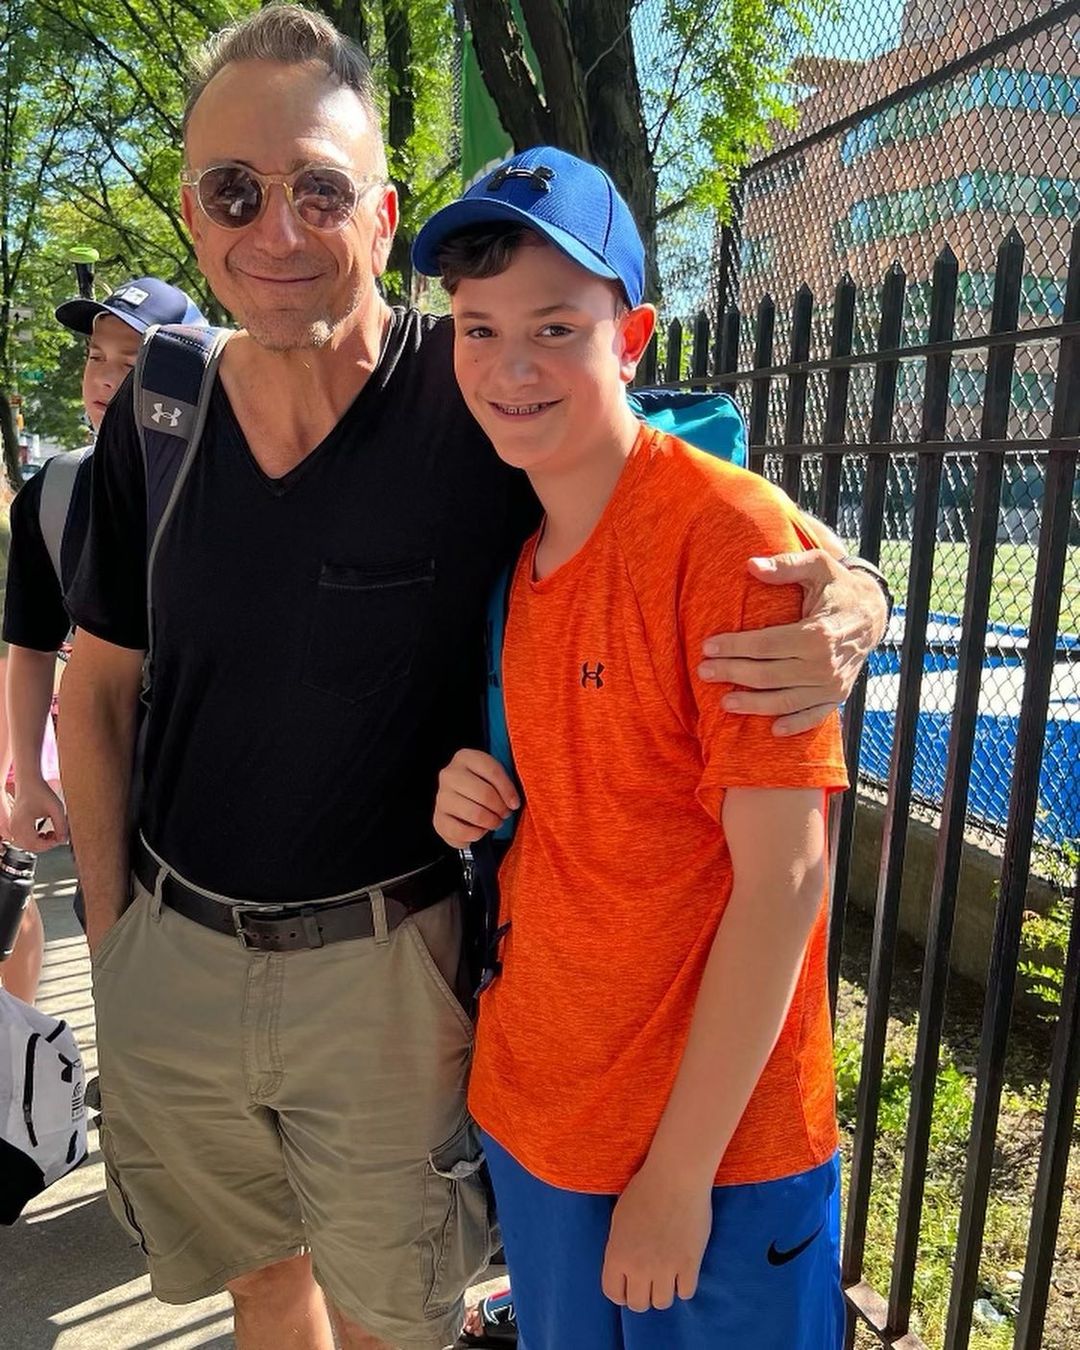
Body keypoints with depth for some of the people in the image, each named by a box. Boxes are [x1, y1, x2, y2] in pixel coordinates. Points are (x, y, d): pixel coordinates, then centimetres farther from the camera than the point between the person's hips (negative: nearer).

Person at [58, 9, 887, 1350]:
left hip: (384, 969, -3)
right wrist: (110, 934, 7)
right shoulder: (154, 417, -4)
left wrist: (845, 601, -32)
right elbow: (94, 689, 7)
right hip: (168, 956, 4)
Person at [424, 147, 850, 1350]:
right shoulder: (511, 551, 2)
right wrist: (474, 797, -7)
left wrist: (680, 1169, -16)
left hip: (716, 1142, -6)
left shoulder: (736, 535, -19)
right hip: (529, 1104, 6)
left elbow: (782, 877, -20)